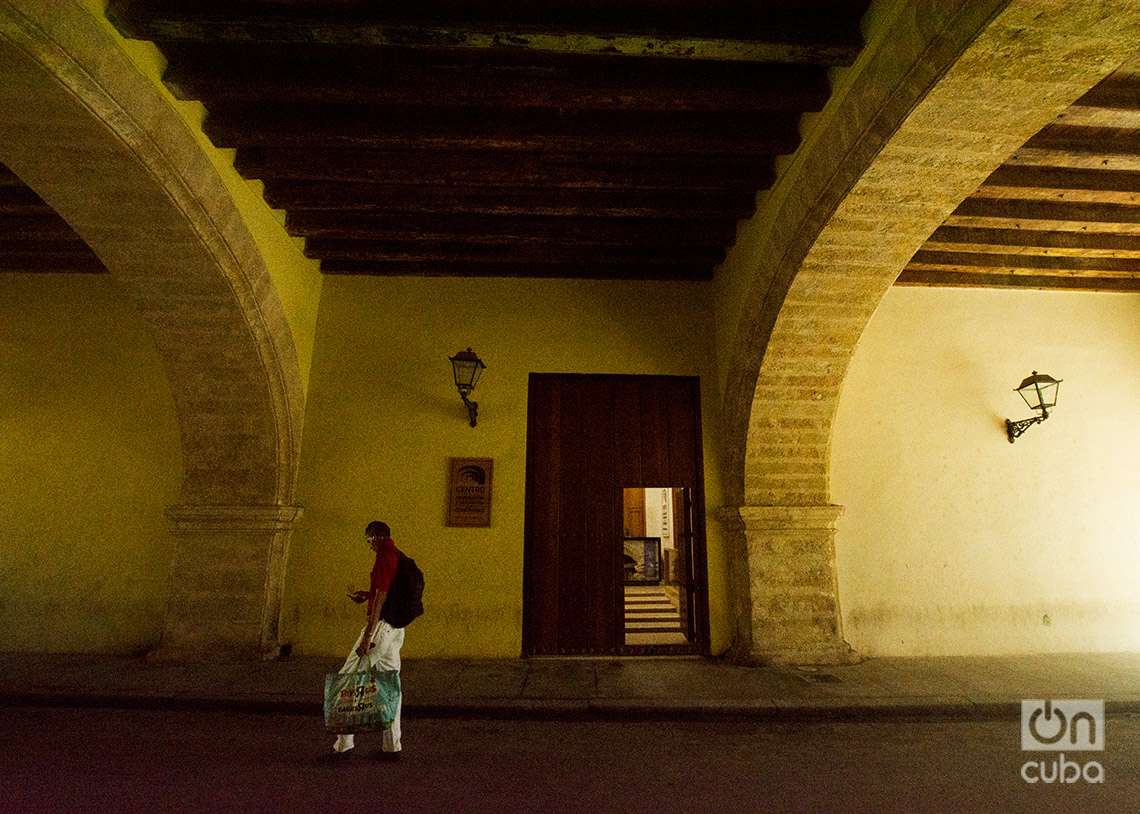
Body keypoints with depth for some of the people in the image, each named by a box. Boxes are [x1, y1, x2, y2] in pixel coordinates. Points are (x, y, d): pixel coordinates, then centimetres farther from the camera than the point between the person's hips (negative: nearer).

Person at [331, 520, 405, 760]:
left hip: (381, 625, -9)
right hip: (397, 629, 9)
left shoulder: (384, 557, -15)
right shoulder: (400, 558, 14)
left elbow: (380, 597, -20)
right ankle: (392, 747, 19)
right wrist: (367, 594, 23)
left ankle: (344, 743, 10)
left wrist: (367, 636, -19)